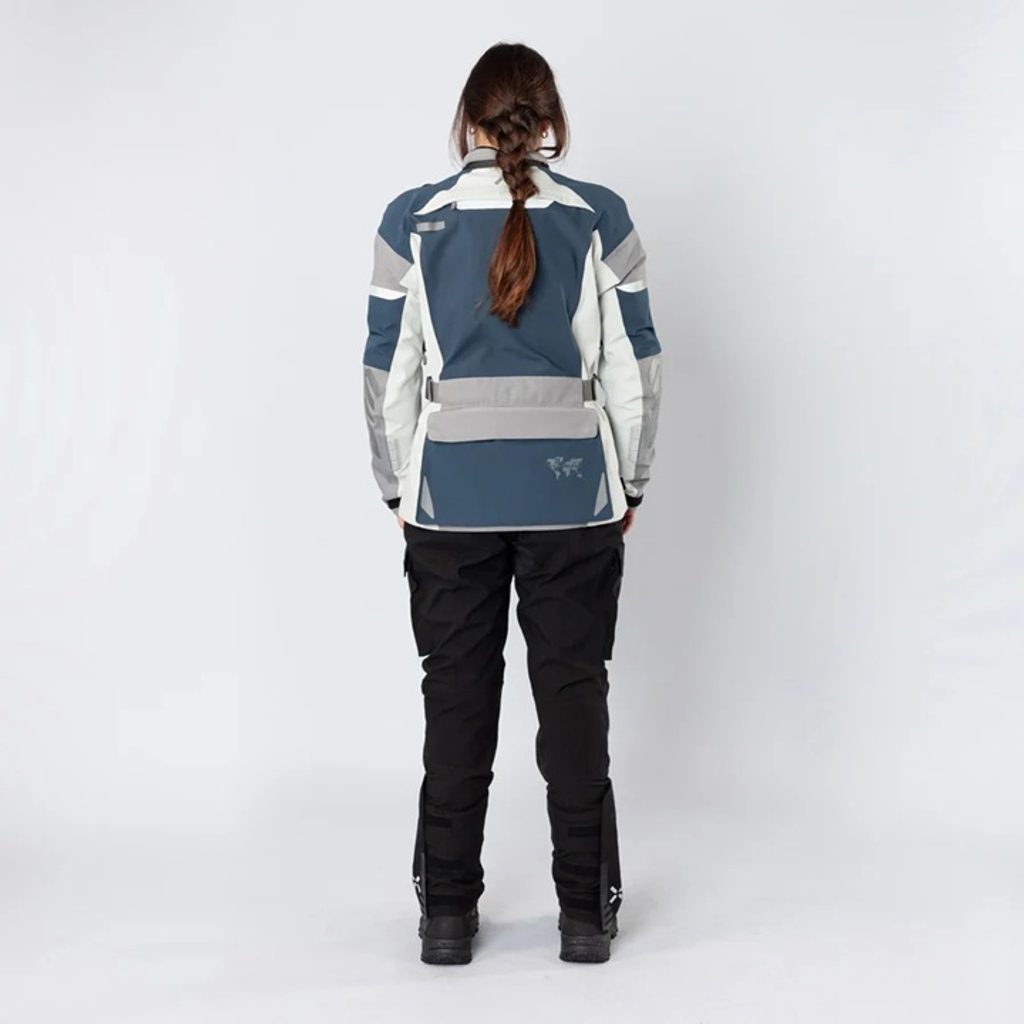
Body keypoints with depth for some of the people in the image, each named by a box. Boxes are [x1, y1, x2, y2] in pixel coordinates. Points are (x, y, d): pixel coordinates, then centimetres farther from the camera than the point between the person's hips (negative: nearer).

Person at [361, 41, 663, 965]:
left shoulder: (413, 222, -2)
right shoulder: (601, 220, -1)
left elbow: (390, 371, 1)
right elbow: (634, 366, 1)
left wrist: (400, 488, 11)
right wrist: (629, 484, 11)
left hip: (452, 496, 0)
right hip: (572, 493, 0)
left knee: (457, 698, 8)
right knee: (574, 695, 7)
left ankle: (448, 913, 15)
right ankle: (585, 913, 14)